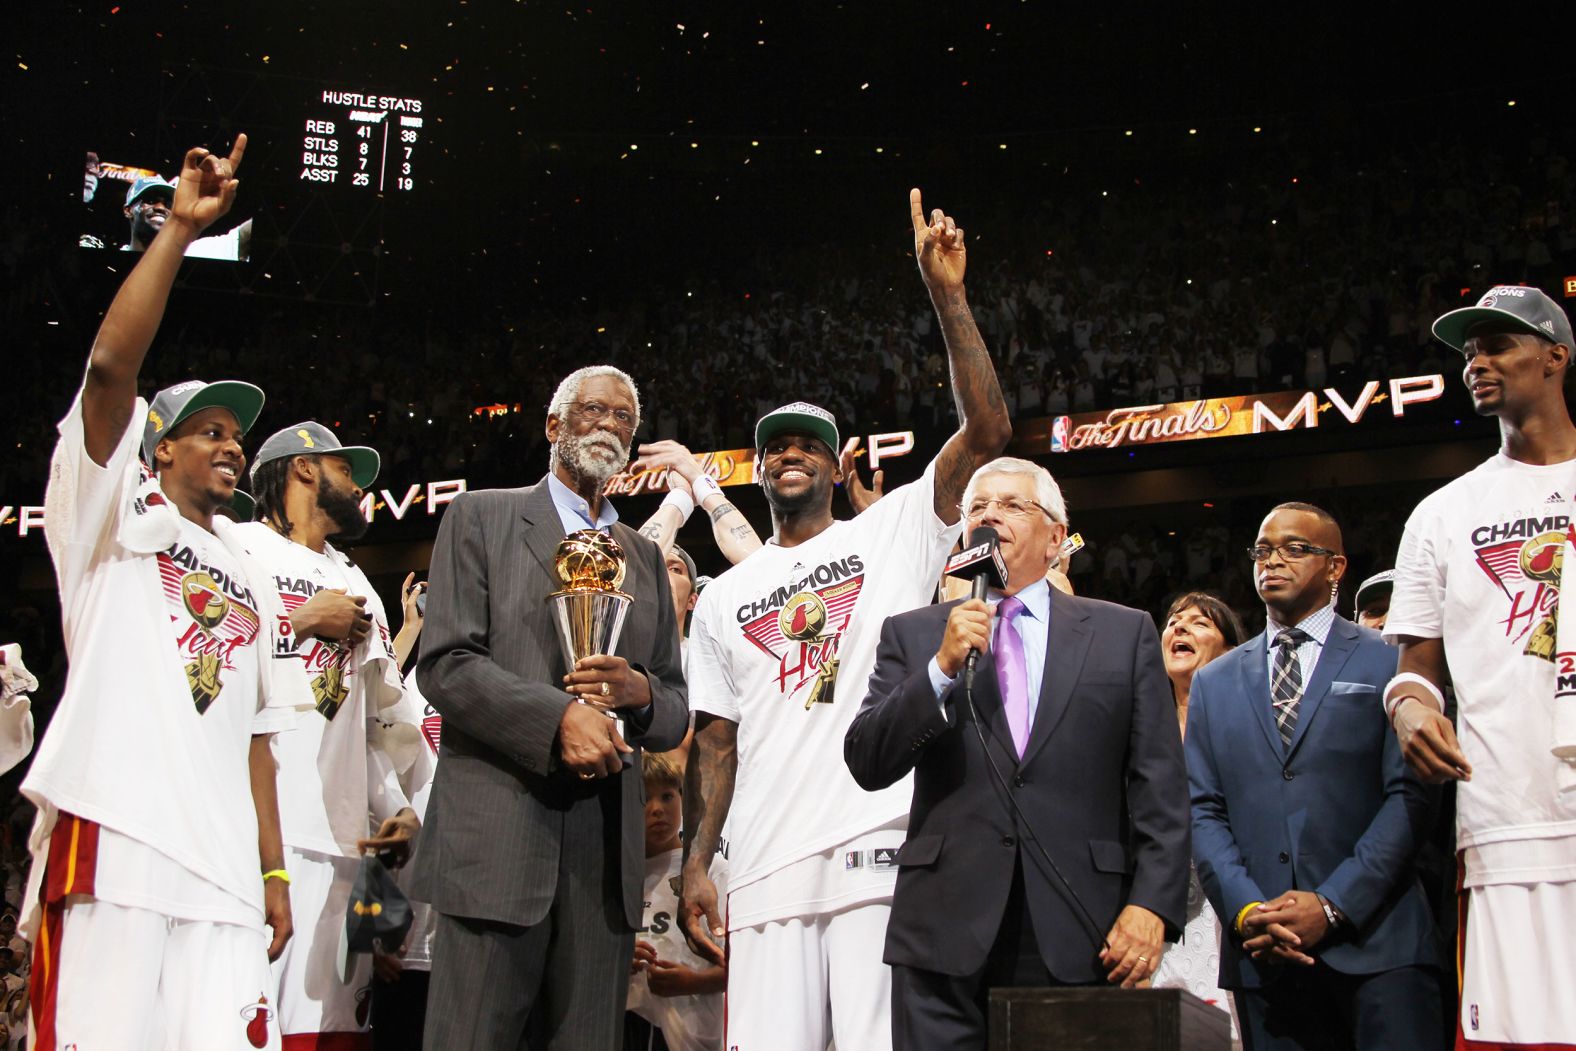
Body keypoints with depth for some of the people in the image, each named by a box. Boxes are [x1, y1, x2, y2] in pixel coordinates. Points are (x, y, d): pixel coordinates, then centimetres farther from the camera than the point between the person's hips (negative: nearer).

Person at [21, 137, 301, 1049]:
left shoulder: (246, 582, 26)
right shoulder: (117, 515, 11)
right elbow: (111, 364, -6)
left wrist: (274, 870, 14)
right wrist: (180, 229, -9)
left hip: (224, 868, 5)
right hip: (111, 837, -5)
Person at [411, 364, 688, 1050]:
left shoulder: (645, 557, 22)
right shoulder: (480, 518, 8)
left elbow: (676, 710, 20)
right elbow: (444, 664, -4)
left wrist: (639, 691, -4)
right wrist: (559, 715, -16)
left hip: (606, 846, 4)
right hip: (496, 831, -4)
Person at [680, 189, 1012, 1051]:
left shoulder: (892, 533, 9)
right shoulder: (724, 598, 18)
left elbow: (987, 431, -3)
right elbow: (715, 737, 15)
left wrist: (946, 295, -10)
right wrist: (696, 863, 5)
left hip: (881, 851, -2)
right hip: (766, 867, 3)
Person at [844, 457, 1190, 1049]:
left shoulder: (1125, 634, 9)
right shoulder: (912, 635, 10)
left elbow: (1159, 786, 4)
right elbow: (867, 765, 0)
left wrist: (1152, 904, -8)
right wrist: (942, 667, -11)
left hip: (1079, 934, 0)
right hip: (946, 929, 0)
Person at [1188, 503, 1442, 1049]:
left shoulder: (1388, 664, 5)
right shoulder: (1214, 682, 15)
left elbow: (1411, 796, -4)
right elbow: (1202, 811, 9)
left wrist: (1333, 906, -12)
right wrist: (1245, 910, -6)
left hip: (1375, 943, -2)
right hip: (1262, 952, 3)